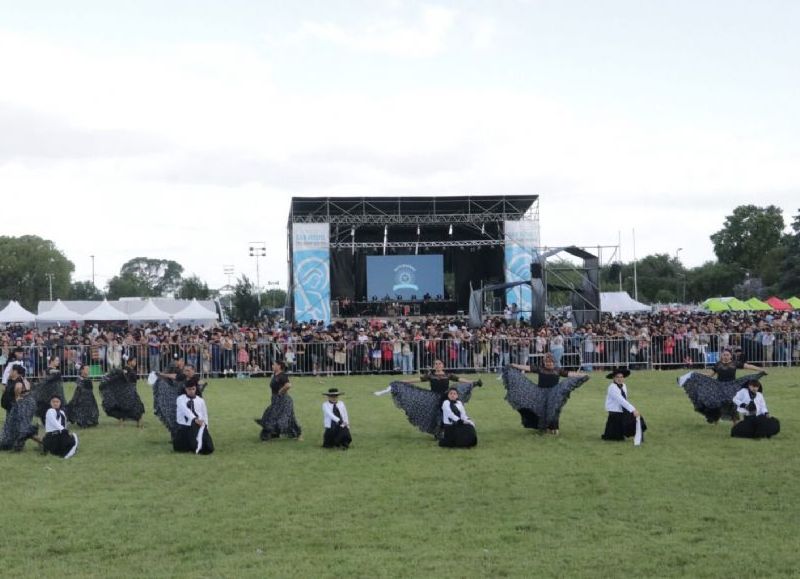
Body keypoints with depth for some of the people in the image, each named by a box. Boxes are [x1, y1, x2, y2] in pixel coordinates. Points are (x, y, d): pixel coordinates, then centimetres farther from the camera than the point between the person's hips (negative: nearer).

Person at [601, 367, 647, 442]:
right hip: (615, 413, -7)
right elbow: (621, 401, -32)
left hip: (623, 412, 7)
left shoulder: (623, 386, 3)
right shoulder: (612, 388, -22)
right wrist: (633, 410, -38)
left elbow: (624, 401, 10)